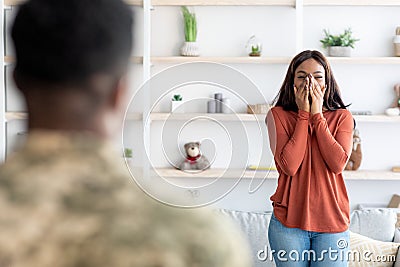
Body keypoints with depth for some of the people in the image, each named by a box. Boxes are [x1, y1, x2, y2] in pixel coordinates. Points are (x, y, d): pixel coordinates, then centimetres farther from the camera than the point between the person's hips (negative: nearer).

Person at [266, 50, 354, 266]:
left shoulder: (342, 117, 4)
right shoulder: (278, 115, 0)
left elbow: (338, 164, -13)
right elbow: (289, 166, -14)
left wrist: (317, 115, -10)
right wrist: (304, 115, -10)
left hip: (332, 222, 1)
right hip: (288, 222, -1)